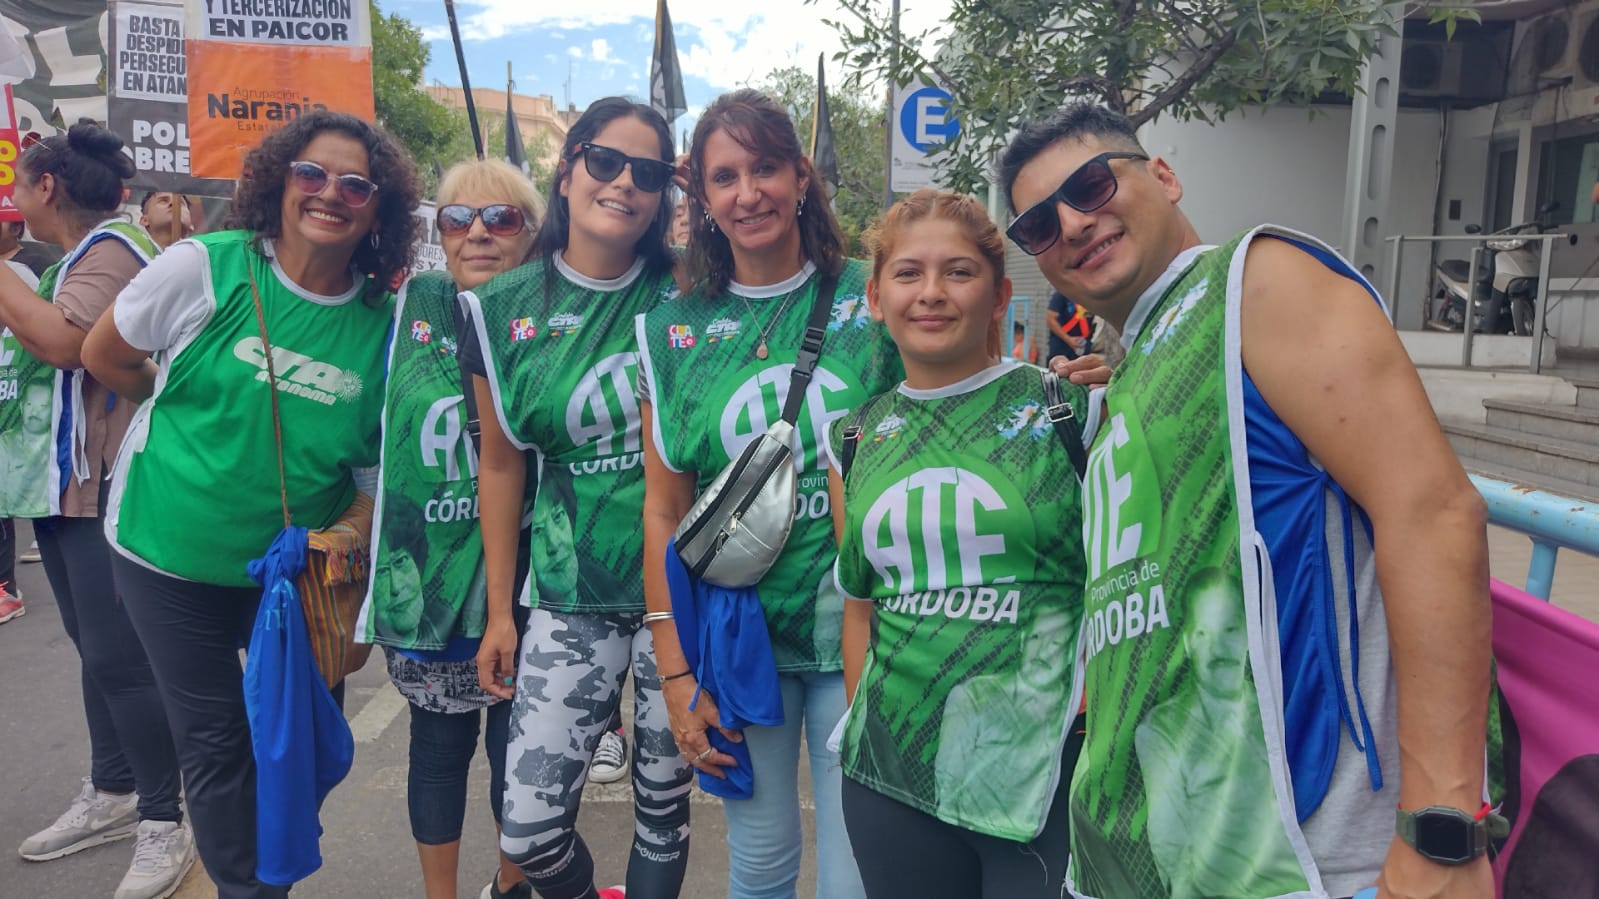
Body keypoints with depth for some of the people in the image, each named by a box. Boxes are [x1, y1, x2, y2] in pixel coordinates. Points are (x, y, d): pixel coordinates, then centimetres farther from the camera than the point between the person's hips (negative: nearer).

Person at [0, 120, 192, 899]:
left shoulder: (111, 250, -12)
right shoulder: (77, 257, 18)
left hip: (103, 487, -10)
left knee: (117, 658, -8)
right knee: (95, 652, 16)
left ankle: (164, 824, 2)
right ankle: (112, 795, 28)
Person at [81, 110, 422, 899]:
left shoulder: (385, 321, -10)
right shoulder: (204, 267, -15)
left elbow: (381, 450, 1)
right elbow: (103, 357, -1)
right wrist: (200, 420, 4)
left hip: (294, 563, 2)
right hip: (168, 551, -2)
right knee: (216, 740, 7)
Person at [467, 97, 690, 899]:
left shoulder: (686, 295, -3)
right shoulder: (506, 312, -1)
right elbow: (501, 465, 5)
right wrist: (499, 611, 7)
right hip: (572, 601, 1)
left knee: (663, 806, 12)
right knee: (529, 831, 3)